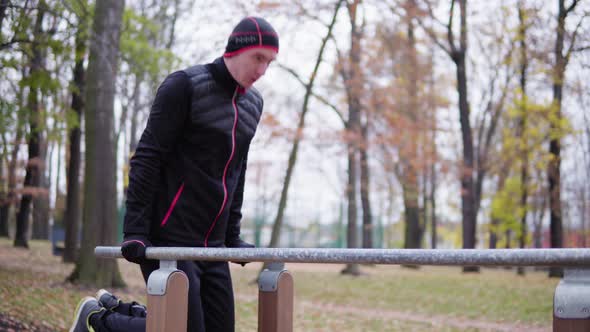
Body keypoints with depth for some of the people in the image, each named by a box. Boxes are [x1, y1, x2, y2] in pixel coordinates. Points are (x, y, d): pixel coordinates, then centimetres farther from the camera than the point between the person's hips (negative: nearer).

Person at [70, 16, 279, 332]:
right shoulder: (184, 86, -8)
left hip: (211, 245, 8)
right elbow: (146, 159, -11)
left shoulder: (252, 103, 14)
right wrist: (134, 231, -16)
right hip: (170, 237, -8)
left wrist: (232, 235, 16)